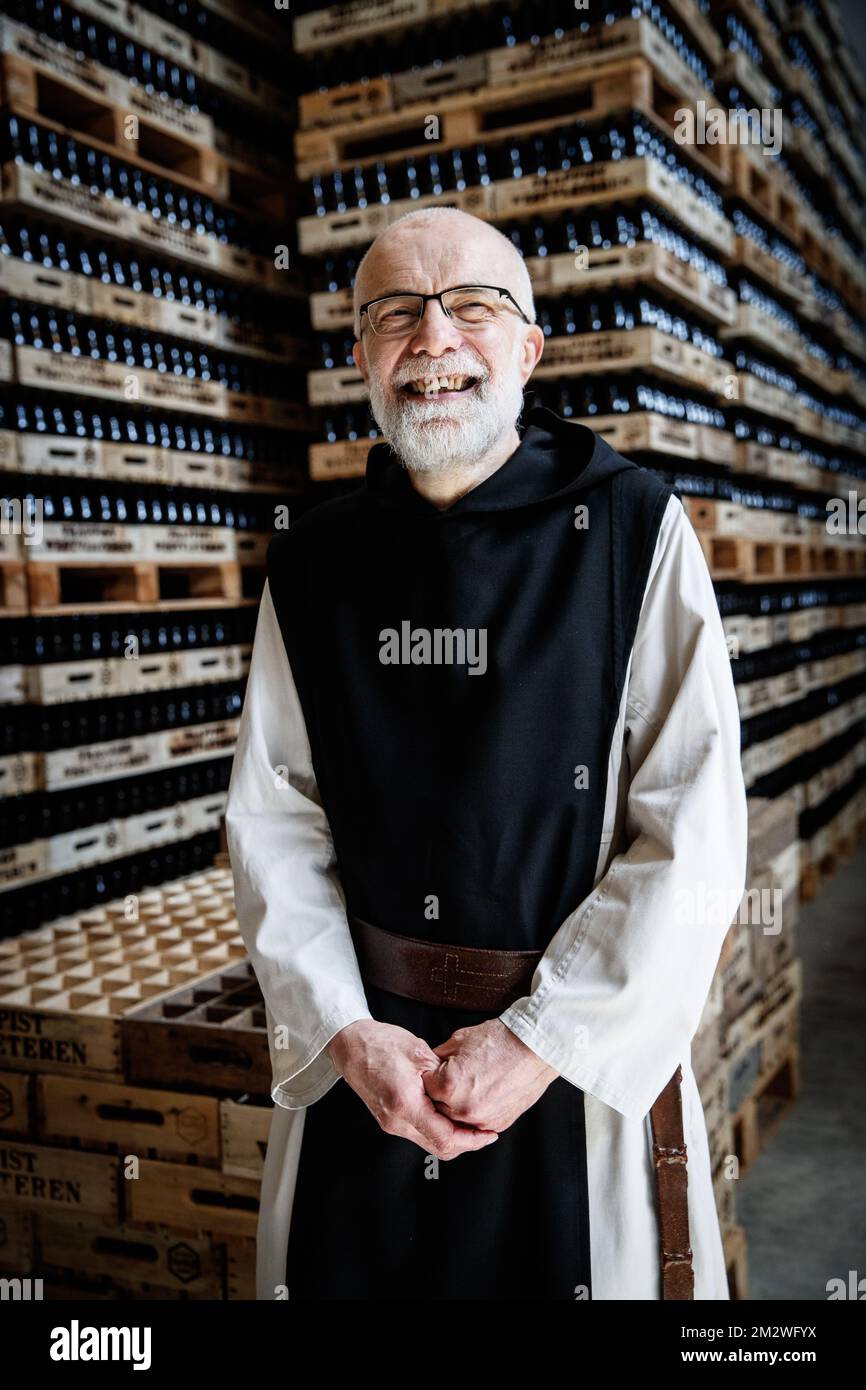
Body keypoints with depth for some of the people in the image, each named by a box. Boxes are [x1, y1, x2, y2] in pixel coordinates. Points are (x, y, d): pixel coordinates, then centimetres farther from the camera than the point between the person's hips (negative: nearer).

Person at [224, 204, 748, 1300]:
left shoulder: (635, 532, -7)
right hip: (358, 1067, 3)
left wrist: (543, 1038, -14)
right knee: (344, 1268, 17)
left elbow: (694, 833, -11)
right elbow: (275, 821, 2)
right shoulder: (311, 565, 2)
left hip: (587, 1058, -2)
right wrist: (346, 1031, -9)